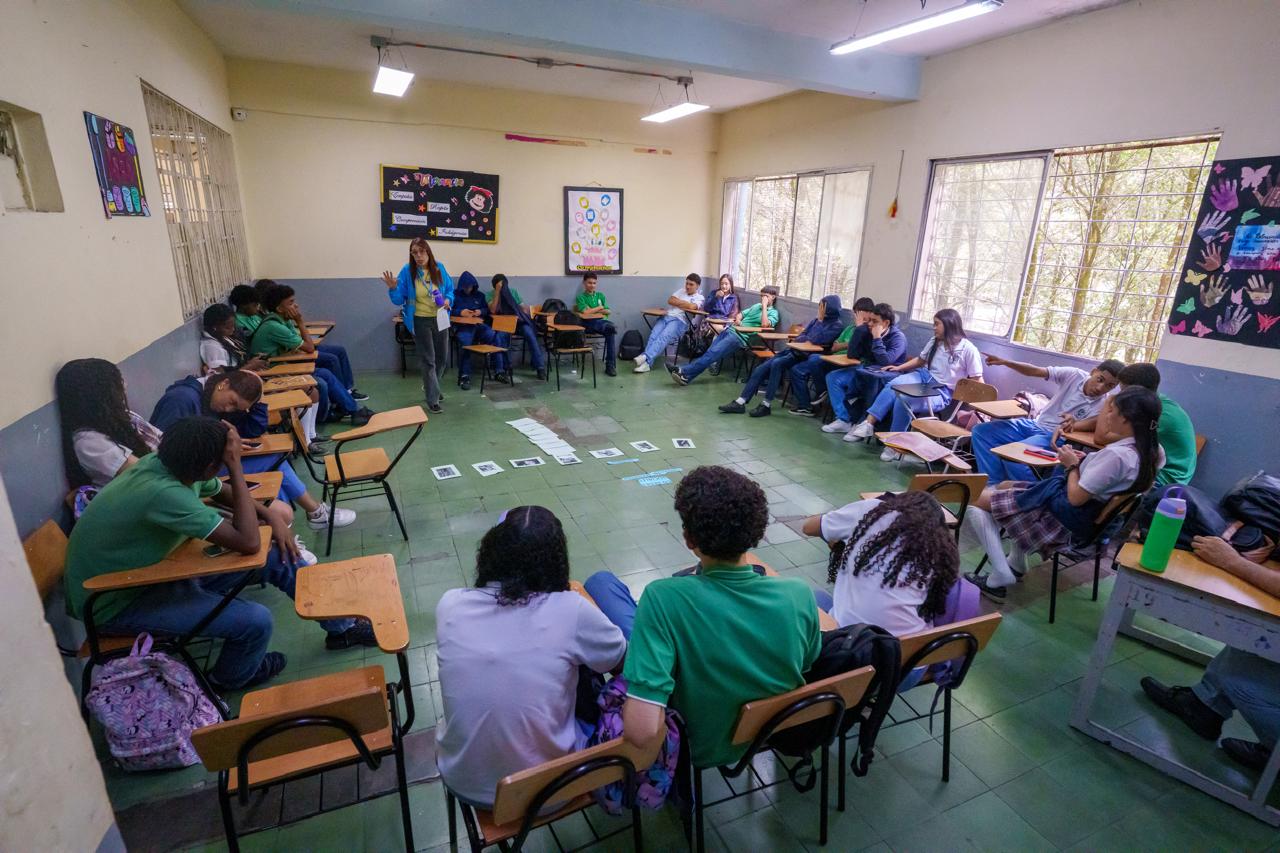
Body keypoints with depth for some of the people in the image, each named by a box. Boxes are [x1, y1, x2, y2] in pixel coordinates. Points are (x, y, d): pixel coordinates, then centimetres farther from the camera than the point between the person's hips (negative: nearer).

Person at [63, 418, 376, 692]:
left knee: (277, 555, -1)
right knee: (256, 621, -23)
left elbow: (225, 492, 11)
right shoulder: (162, 492, -37)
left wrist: (273, 520, -5)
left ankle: (339, 627, 16)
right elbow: (249, 543, -36)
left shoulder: (169, 463, -10)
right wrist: (236, 465, -35)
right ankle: (230, 680, 12)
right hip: (116, 602, -8)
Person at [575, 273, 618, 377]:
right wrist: (599, 308, 4)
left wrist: (593, 310, 2)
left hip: (601, 321, 3)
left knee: (610, 332, -33)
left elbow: (607, 311, 18)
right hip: (589, 323, -3)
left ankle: (610, 365, -31)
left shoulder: (600, 295, 24)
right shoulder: (580, 297, 12)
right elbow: (585, 312, -6)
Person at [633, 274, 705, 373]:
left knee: (663, 337, -31)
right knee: (654, 335, -24)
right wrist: (683, 304, 3)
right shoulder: (681, 291, 27)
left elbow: (691, 306, -11)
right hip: (666, 316, 5)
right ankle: (646, 361, -39)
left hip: (680, 320, -5)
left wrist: (677, 302, 3)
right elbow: (670, 300, 13)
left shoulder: (700, 298, 10)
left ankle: (646, 360, -46)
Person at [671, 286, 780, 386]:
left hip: (740, 337, -7)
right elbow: (741, 314, 29)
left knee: (712, 353, -20)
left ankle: (685, 372, -25)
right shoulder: (757, 305, 24)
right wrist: (738, 320, 6)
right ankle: (686, 376, -20)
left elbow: (764, 325, -19)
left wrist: (764, 306, -12)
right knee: (709, 351, -10)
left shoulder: (773, 313, 2)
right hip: (730, 330, 7)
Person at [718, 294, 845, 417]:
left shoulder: (837, 325, -1)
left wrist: (820, 321, -5)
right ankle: (740, 402, -15)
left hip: (807, 356, -7)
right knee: (761, 368, -11)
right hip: (794, 350, 8)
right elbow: (799, 338, 16)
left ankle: (766, 405, -26)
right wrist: (809, 340, -5)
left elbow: (818, 340, -17)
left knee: (777, 364, -32)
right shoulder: (816, 320, 21)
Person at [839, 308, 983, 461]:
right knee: (892, 385, -27)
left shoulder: (968, 349, -8)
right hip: (924, 376, 6)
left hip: (942, 391, -6)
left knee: (903, 399, -33)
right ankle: (867, 424, -34)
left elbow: (976, 380, -7)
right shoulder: (934, 342, 11)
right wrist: (899, 367, 14)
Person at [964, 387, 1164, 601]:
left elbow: (1075, 497, -28)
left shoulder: (1117, 455, -33)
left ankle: (1001, 578, -7)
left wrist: (1072, 465, -10)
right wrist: (1111, 399, 7)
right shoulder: (1149, 447, -4)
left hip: (1065, 515, -10)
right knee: (1005, 487, 28)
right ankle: (1017, 565, 26)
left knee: (976, 501, -5)